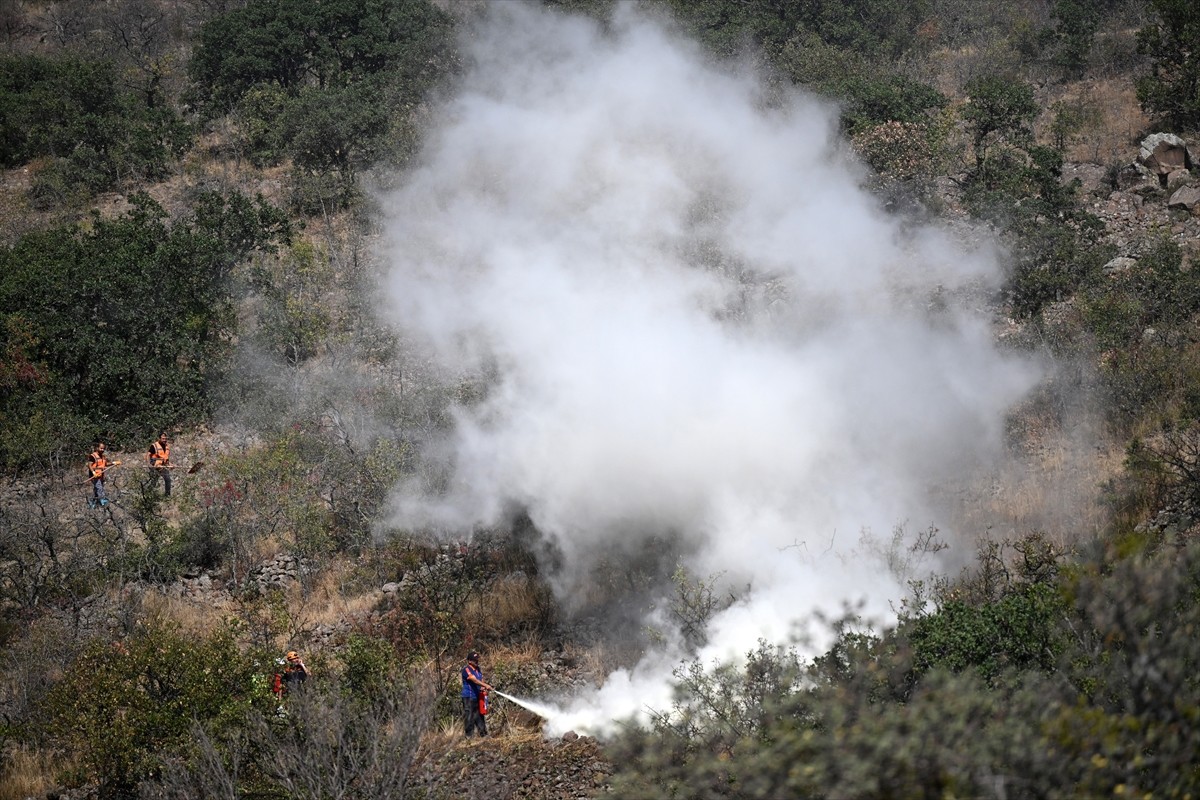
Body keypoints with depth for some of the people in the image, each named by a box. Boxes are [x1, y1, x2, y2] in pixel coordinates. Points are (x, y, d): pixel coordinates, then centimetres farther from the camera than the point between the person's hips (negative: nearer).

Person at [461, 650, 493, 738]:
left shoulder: (477, 669, 14)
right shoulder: (466, 669, -14)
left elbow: (481, 679, 20)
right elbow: (474, 680, -25)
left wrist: (482, 688, -2)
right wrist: (485, 685, -32)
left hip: (477, 697, 8)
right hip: (469, 697, -8)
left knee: (480, 715, 12)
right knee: (469, 717, -4)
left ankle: (483, 734, 17)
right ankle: (469, 735, 0)